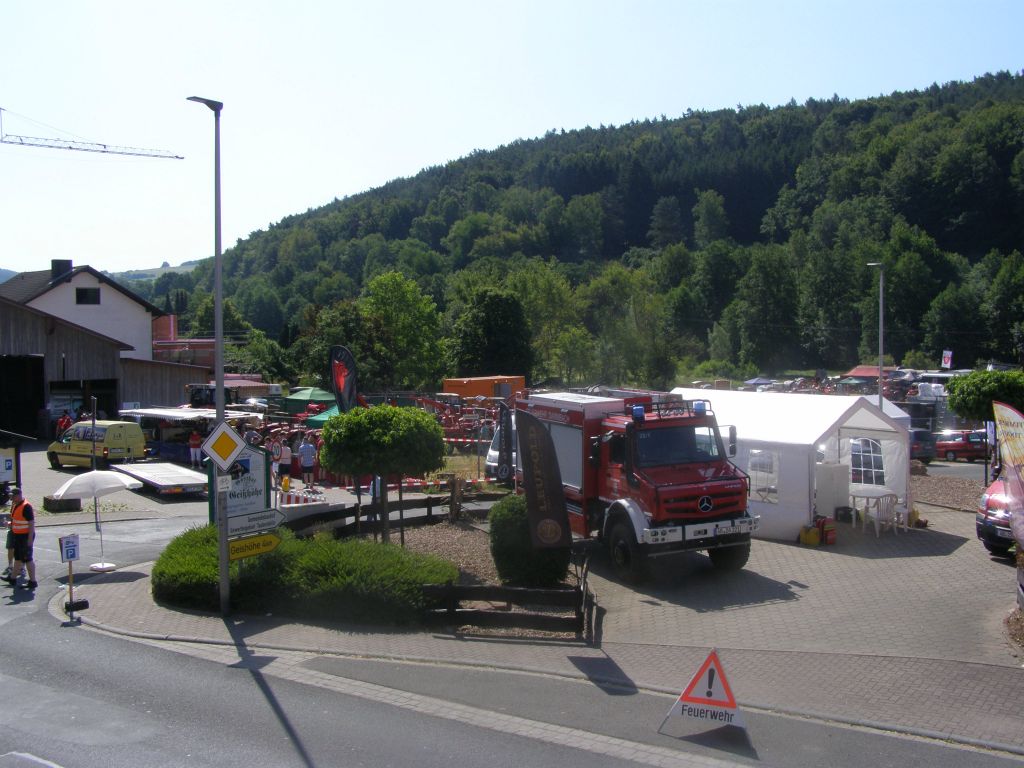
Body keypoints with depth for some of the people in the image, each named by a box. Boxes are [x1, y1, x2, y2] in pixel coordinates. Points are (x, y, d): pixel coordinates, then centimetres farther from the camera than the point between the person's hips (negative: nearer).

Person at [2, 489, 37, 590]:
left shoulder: (26, 506, -21)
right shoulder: (15, 505, 9)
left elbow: (31, 523, -22)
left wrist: (30, 538, -24)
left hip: (25, 536, -9)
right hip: (18, 536, 9)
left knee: (27, 559, -4)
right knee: (17, 558, 20)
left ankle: (33, 582, 3)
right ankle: (13, 578, 32)